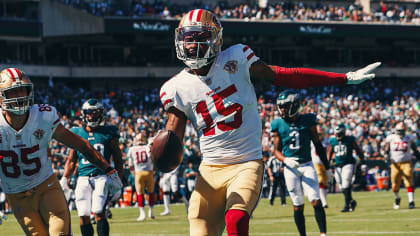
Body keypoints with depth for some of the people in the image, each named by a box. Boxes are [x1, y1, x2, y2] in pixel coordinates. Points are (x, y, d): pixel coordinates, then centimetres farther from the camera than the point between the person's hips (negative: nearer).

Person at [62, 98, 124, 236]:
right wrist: (64, 180, 10)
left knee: (99, 212, -18)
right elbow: (71, 160, 19)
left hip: (102, 177, -3)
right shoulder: (78, 134, 13)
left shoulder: (108, 133, 6)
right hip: (83, 178, 3)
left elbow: (118, 160, 10)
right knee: (84, 216, -1)